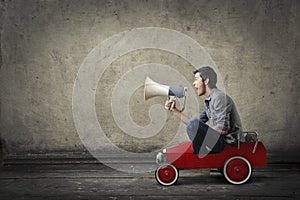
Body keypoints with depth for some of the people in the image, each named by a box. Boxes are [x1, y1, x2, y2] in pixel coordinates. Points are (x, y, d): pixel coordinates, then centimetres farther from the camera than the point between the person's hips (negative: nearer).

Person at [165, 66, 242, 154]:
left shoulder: (219, 97, -14)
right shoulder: (208, 102, 16)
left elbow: (223, 129, -21)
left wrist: (202, 131, -13)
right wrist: (175, 110, 17)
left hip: (228, 143, -10)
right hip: (218, 141, 10)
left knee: (194, 123, -27)